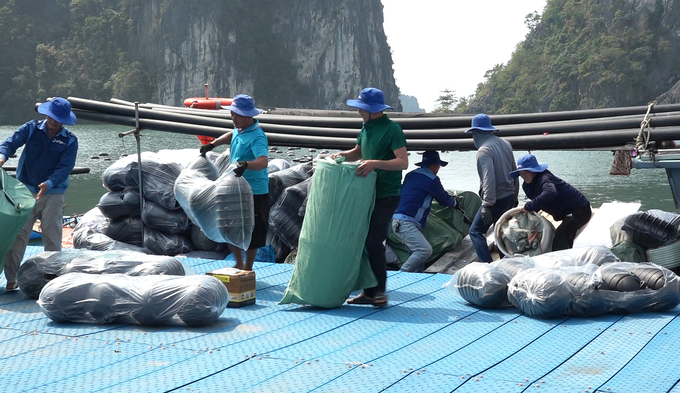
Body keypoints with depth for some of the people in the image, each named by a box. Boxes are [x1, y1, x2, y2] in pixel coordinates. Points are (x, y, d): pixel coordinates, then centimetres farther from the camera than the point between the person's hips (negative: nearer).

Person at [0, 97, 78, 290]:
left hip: (53, 194, -1)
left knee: (52, 238, 2)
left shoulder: (70, 141, -1)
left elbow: (64, 168, -11)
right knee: (17, 236, -1)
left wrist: (49, 183, -28)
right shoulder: (31, 129, 2)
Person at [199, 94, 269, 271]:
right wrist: (212, 144, 21)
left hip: (254, 193, -9)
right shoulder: (240, 129, 4)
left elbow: (263, 161, -40)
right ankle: (239, 264, 33)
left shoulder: (256, 137, -23)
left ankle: (248, 268, 18)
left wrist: (246, 165, -57)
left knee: (251, 233, 3)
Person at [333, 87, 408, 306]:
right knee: (363, 240, 9)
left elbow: (403, 162, -22)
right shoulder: (366, 127, 11)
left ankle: (379, 291, -3)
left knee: (374, 241, -12)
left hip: (386, 196, -8)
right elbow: (358, 152, 26)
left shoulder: (392, 130, -13)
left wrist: (375, 163, -32)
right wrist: (343, 155, 6)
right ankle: (369, 291, 15)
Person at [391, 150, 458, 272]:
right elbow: (444, 198, 9)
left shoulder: (411, 175, 17)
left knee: (419, 252, 9)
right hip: (406, 223, -9)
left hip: (398, 220, 9)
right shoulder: (431, 179, -5)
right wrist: (454, 203, 33)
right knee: (425, 250, -17)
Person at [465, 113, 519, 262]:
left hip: (496, 200, -8)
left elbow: (489, 179, -25)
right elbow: (514, 172, 14)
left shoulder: (484, 150, -17)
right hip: (510, 197, 8)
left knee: (476, 232, -3)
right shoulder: (505, 144, 8)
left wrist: (487, 205, -26)